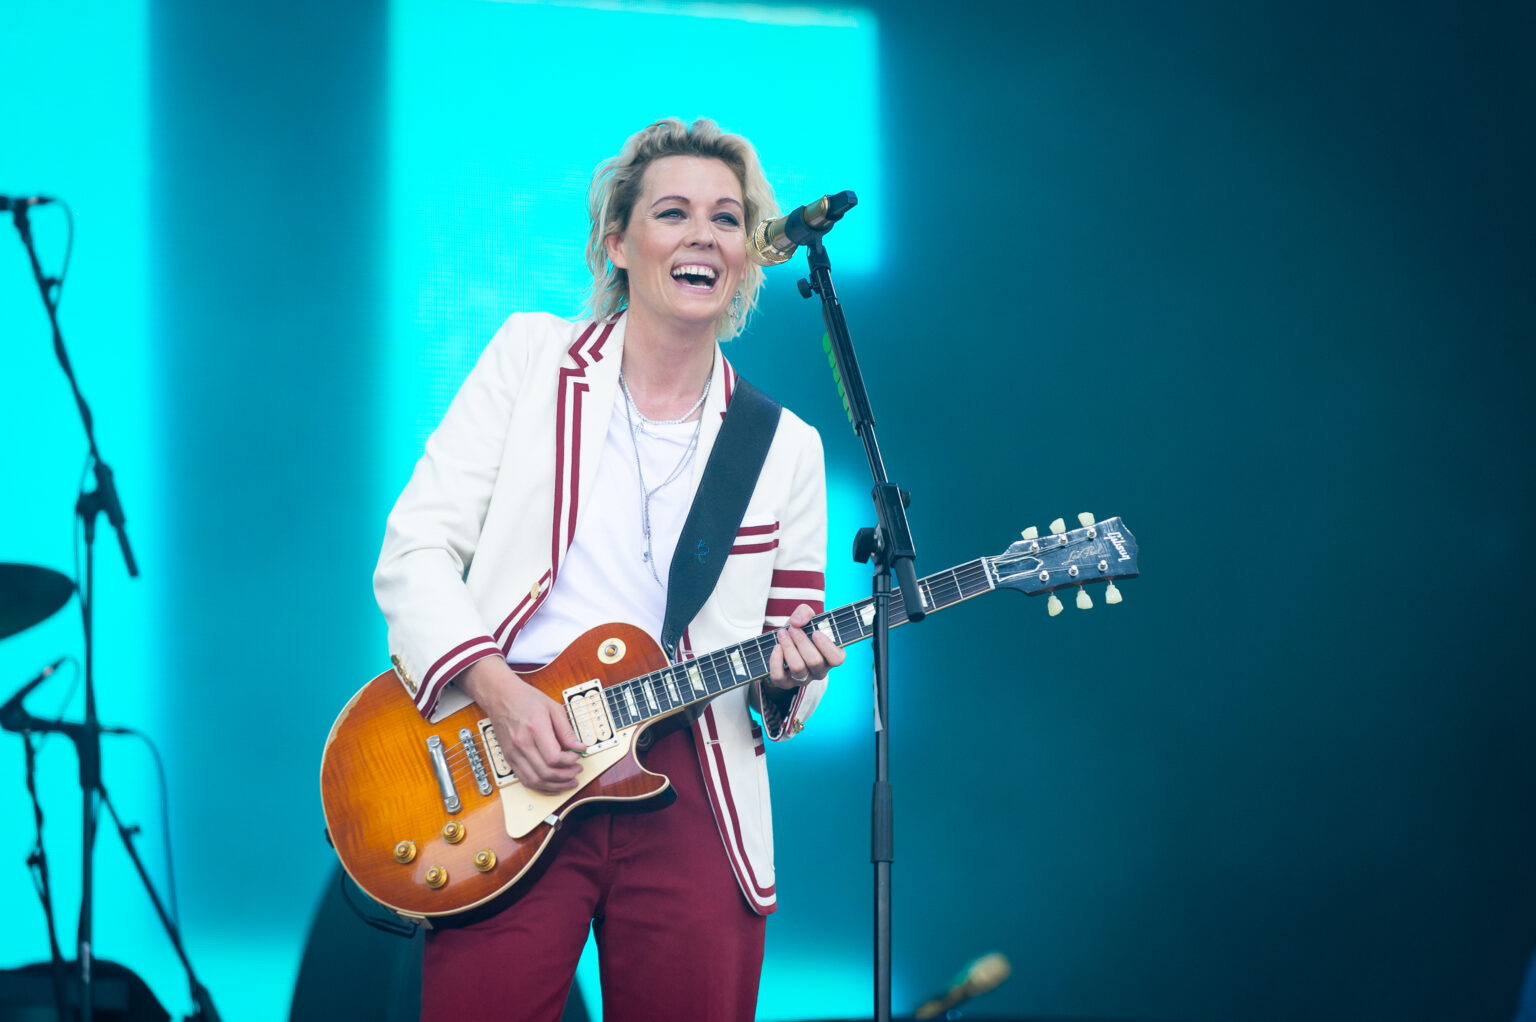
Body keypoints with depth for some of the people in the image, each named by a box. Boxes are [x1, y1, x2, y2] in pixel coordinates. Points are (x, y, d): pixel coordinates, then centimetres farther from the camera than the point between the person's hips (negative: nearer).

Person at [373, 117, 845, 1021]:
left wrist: (789, 674, -7)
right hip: (504, 772, -2)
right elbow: (416, 550, 2)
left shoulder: (786, 448, 12)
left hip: (691, 792, 2)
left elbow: (795, 663, 17)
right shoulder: (532, 357, 7)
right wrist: (498, 690, -13)